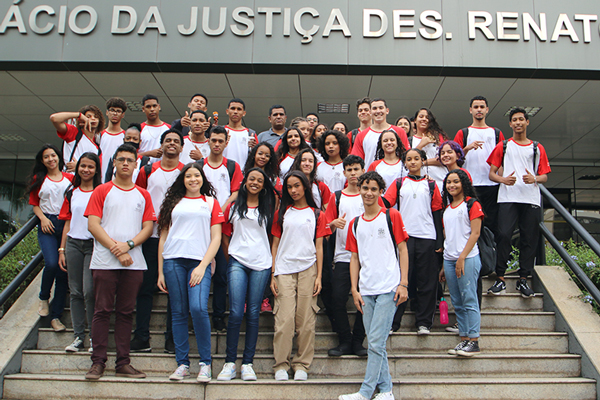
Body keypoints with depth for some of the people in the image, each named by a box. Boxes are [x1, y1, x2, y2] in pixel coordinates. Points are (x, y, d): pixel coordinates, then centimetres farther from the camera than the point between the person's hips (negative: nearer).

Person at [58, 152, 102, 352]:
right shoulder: (72, 192, 14)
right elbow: (68, 222, 15)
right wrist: (62, 249, 10)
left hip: (93, 244, -4)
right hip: (73, 243, 4)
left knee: (89, 291, -11)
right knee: (75, 291, 6)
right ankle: (78, 336, 13)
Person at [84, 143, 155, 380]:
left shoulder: (143, 195, 14)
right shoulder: (102, 191, 7)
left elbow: (148, 227, 7)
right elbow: (93, 225, -2)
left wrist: (128, 244, -11)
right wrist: (116, 249, -11)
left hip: (134, 262, 2)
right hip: (104, 261, -2)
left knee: (126, 312, 5)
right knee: (102, 311, -1)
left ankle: (123, 364, 11)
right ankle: (98, 362, 6)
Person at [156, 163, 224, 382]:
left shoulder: (211, 202, 13)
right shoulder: (173, 202, 17)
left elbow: (216, 238, 5)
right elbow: (163, 236, 15)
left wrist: (203, 266, -7)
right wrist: (160, 271, 9)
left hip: (199, 261, -2)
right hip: (173, 260, 2)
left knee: (198, 308, -18)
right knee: (179, 313, 3)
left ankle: (206, 363, -5)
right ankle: (182, 364, 12)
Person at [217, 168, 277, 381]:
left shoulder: (268, 209, 13)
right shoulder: (233, 207, 13)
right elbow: (225, 236, 15)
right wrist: (231, 257, 9)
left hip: (261, 265, 1)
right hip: (237, 263, 0)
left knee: (253, 314, 1)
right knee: (236, 313, -8)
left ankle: (248, 363, 8)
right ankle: (230, 362, 2)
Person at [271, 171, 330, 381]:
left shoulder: (316, 214, 10)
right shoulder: (282, 213, 12)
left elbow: (319, 247, 8)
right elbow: (275, 244, 10)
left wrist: (319, 276, 0)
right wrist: (273, 275, 2)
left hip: (308, 269, 0)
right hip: (284, 270, 0)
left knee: (306, 320, 0)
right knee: (284, 319, -6)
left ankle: (302, 365, 10)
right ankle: (281, 365, 4)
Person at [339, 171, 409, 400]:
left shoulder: (391, 216, 0)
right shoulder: (355, 224, 12)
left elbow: (402, 250, -1)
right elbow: (355, 258, 13)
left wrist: (403, 283, -7)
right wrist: (354, 290, 6)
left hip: (388, 289, -5)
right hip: (366, 291, 5)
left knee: (376, 342, -7)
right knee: (375, 343, 9)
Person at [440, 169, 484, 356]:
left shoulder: (472, 204, -3)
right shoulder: (447, 207, 18)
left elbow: (475, 233, -10)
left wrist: (462, 258, -16)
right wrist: (444, 265, 16)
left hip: (467, 259, -7)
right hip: (449, 259, 7)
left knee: (469, 300, -6)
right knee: (457, 303, 8)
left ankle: (474, 342, -2)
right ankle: (464, 339, 14)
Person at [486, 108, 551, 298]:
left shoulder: (537, 148, 17)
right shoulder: (503, 146, 14)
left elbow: (545, 176, 14)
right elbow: (491, 174, 9)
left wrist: (534, 179, -9)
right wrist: (504, 179, -13)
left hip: (531, 199, 2)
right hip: (508, 198, -2)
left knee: (529, 238, 0)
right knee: (504, 235, -13)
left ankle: (523, 279, 10)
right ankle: (500, 278, -7)